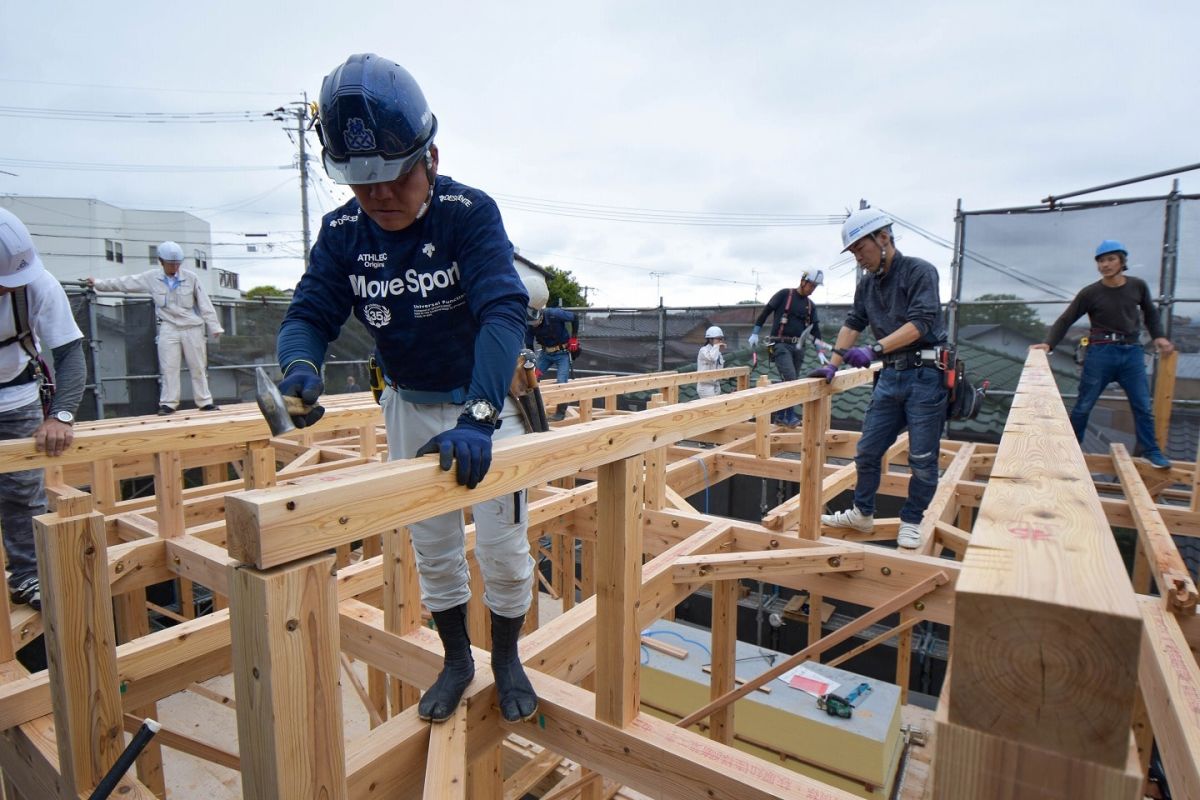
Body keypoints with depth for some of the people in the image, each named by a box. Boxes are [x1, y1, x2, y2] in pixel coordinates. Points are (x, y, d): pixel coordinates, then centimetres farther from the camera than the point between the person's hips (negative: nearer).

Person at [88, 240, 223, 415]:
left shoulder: (191, 277, -4)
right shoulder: (151, 278, 1)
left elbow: (204, 303, -2)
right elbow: (124, 283, 11)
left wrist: (214, 326, -3)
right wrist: (98, 283, 13)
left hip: (192, 328, -1)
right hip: (168, 329, 1)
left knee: (198, 367, 4)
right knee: (169, 368, 0)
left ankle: (205, 402, 9)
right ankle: (168, 403, 5)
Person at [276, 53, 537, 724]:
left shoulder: (470, 212, -23)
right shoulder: (343, 231, -9)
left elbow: (504, 312, -35)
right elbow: (311, 314, -9)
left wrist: (477, 417, -48)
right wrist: (301, 367, -33)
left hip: (485, 401, -3)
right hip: (409, 406, 4)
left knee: (504, 547, 3)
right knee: (432, 548, 14)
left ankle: (507, 661, 30)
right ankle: (457, 661, 37)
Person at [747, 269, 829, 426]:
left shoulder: (811, 305, 14)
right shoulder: (784, 294, -2)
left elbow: (815, 329, 13)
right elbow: (765, 312, 0)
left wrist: (820, 351, 4)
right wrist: (755, 333, -4)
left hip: (798, 347, 6)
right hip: (781, 345, -6)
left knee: (790, 382, 5)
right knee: (790, 380, -19)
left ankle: (780, 415, 15)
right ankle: (789, 416, -10)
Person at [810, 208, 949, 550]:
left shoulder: (919, 271, -10)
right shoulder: (867, 284, 11)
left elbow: (919, 323, -21)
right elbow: (852, 324, 14)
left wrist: (874, 350, -32)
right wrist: (832, 365, 5)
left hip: (925, 375, -6)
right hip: (891, 375, 7)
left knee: (922, 458, 3)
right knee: (867, 451, 9)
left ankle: (911, 522, 18)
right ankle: (862, 514, 24)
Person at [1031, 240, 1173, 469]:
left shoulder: (1138, 286, 3)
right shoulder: (1090, 293, -6)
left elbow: (1150, 313, 19)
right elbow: (1065, 320, -5)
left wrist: (1159, 336, 8)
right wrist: (1049, 343, -18)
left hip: (1131, 352, 3)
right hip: (1100, 353, -2)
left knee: (1143, 406, 6)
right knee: (1084, 405, 4)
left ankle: (1151, 451, 19)